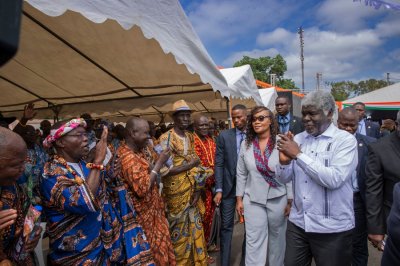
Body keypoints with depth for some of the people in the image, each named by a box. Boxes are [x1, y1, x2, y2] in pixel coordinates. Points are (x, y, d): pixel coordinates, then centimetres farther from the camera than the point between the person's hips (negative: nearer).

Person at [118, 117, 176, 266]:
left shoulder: (141, 149, 3)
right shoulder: (127, 157, -26)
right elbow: (142, 189, -28)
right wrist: (159, 163, -24)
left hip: (152, 207, 9)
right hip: (143, 213, -9)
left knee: (160, 246, 22)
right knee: (153, 250, 10)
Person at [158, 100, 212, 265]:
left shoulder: (190, 137, 8)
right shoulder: (166, 138, -14)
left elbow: (196, 164, 9)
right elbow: (165, 170, -21)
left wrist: (198, 189, -4)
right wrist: (190, 165, -13)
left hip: (192, 191, 6)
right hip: (176, 191, -6)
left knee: (195, 227, 17)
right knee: (179, 230, 9)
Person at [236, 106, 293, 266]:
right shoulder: (246, 144, -2)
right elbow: (241, 174, 4)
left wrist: (290, 201, -5)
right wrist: (239, 199, 4)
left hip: (278, 199, -1)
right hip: (253, 200, 1)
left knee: (277, 238, 18)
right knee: (254, 241, 6)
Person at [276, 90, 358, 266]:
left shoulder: (345, 140, -10)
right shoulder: (298, 139, 3)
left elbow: (334, 179, -24)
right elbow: (283, 178, 3)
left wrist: (298, 155, -22)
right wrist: (284, 161, -17)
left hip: (333, 228, -4)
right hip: (297, 223, 4)